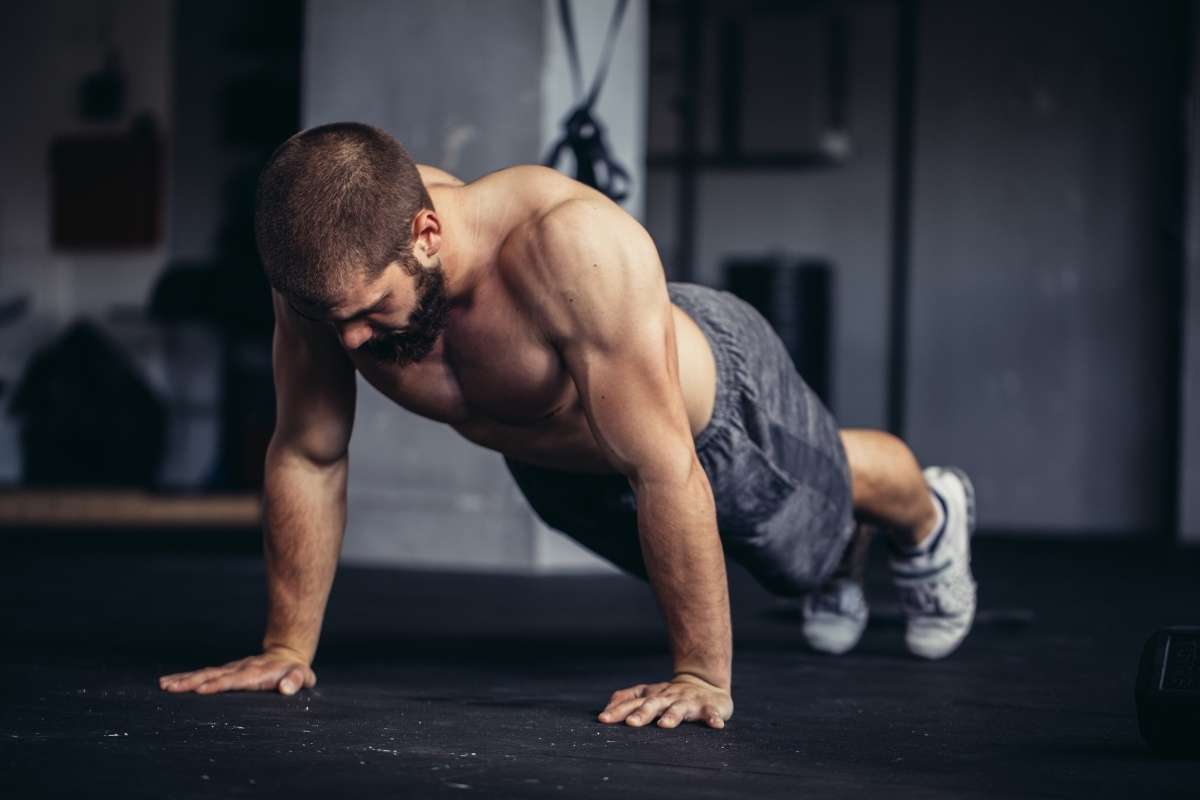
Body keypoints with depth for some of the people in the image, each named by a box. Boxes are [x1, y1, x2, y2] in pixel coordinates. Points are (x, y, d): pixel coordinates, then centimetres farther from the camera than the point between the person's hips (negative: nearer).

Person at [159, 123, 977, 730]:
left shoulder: (576, 246, -51)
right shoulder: (331, 265, -35)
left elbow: (666, 470, -47)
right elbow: (307, 456, -21)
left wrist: (703, 677, -42)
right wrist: (288, 647, -18)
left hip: (714, 404, -4)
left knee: (826, 490, 29)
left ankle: (929, 518, 65)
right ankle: (833, 573, 68)